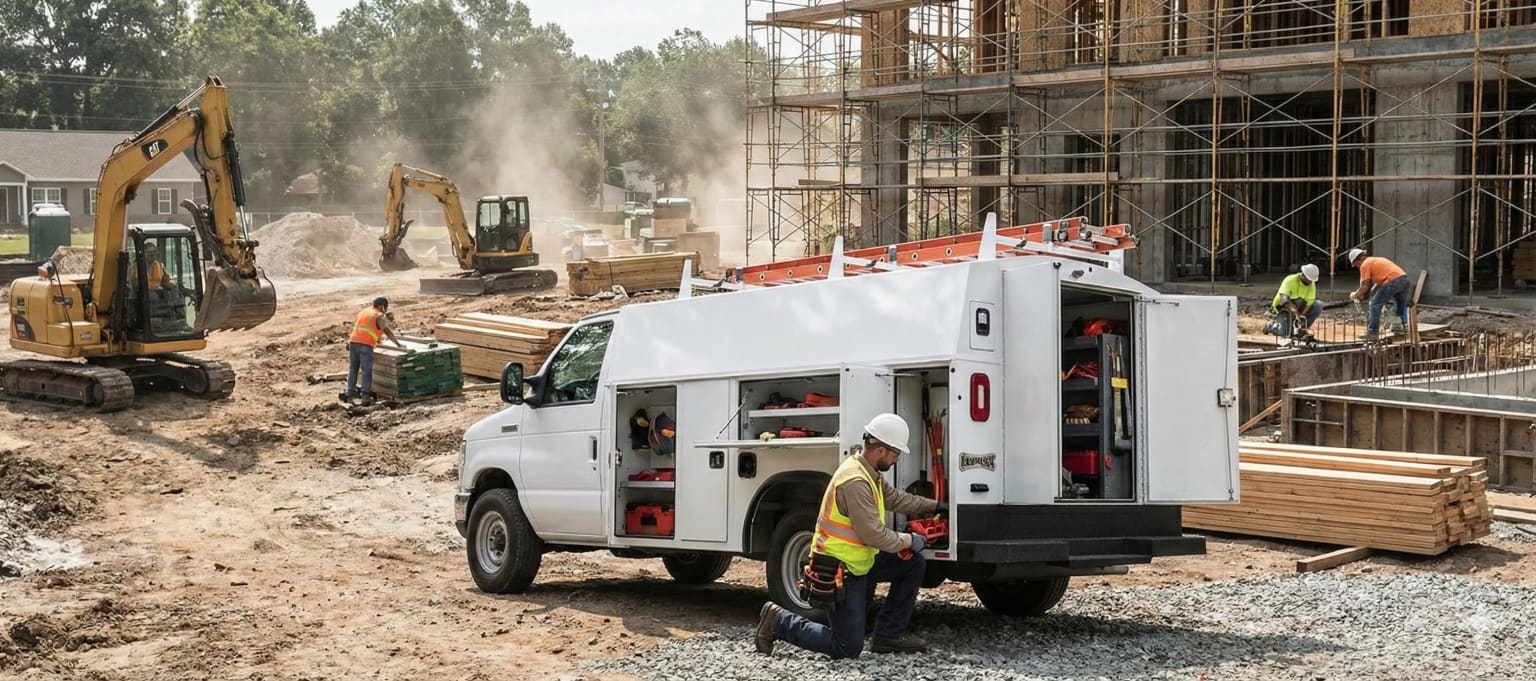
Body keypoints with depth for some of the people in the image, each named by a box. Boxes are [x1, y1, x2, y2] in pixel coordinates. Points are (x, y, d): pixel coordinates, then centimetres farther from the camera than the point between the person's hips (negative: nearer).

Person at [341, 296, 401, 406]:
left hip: (353, 342, 6)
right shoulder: (379, 316, 2)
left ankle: (350, 395, 12)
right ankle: (366, 397, -8)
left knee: (353, 370, 12)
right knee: (366, 371, -4)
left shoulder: (363, 311, 24)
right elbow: (388, 332, -3)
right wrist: (398, 344, 3)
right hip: (366, 345, -6)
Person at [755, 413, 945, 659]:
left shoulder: (869, 473, 6)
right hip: (839, 571, -10)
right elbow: (874, 535, -26)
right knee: (848, 647, -7)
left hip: (859, 563, 10)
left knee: (913, 565, 8)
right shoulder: (855, 482, -26)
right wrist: (910, 541, -12)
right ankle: (778, 621, 3)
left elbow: (895, 498, 23)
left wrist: (934, 506, 21)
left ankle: (889, 634, 13)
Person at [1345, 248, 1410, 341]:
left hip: (1392, 281, -8)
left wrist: (1355, 295, 17)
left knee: (1375, 305, 3)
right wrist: (1371, 293, 33)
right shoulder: (1376, 260, 32)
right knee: (1401, 305, 28)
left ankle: (1372, 333, 3)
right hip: (1404, 278, 8)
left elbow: (1365, 286, 2)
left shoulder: (1365, 265, 5)